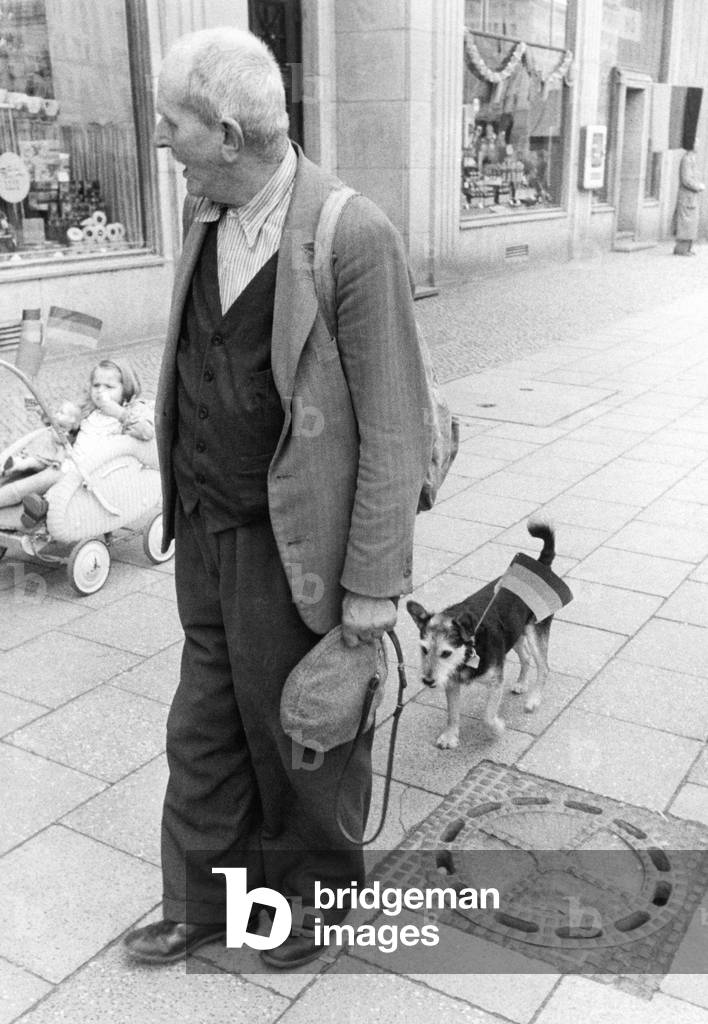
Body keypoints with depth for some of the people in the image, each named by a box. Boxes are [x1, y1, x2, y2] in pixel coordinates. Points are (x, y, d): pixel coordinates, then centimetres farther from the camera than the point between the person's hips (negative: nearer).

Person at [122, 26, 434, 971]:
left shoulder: (354, 236, -20)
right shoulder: (205, 213, 2)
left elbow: (395, 428, -17)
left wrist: (374, 583, -14)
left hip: (292, 545, -6)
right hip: (205, 535, 7)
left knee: (302, 735, 14)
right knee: (204, 730, 18)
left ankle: (319, 891, 42)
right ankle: (203, 903, 40)